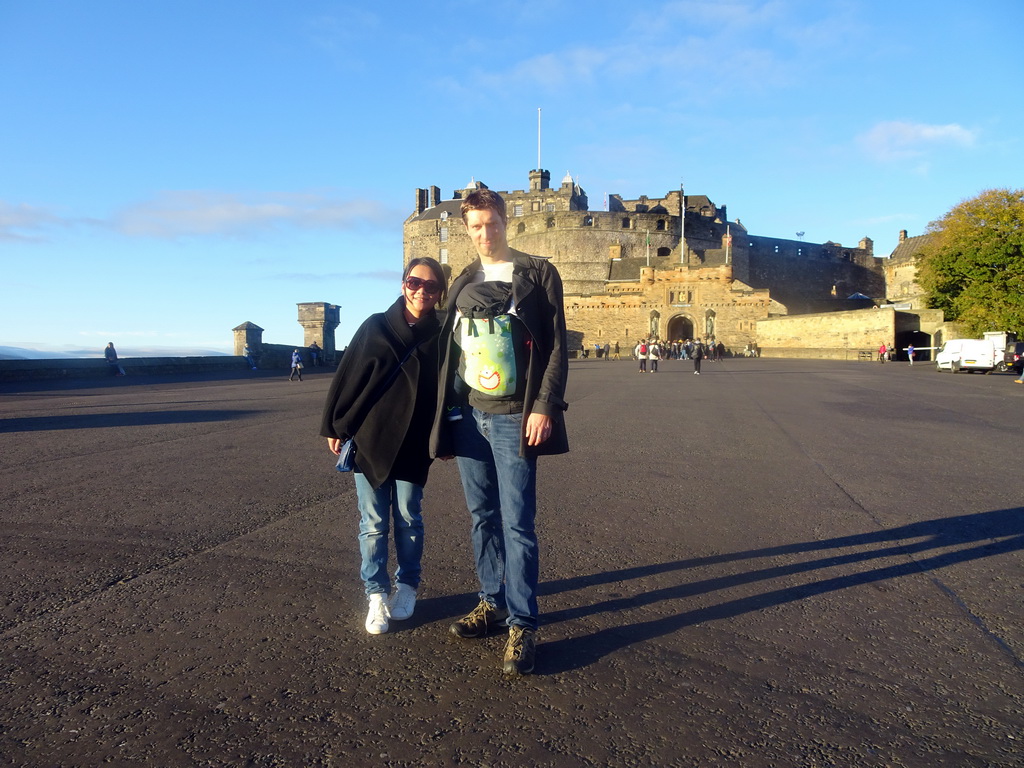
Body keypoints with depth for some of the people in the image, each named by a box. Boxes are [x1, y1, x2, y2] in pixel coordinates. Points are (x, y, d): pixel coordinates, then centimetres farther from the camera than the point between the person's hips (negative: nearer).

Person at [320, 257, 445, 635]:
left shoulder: (440, 336, 0)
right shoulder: (375, 327, 1)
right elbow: (346, 376, 3)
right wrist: (334, 427, 1)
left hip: (413, 445, 0)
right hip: (368, 438, 0)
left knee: (409, 519, 10)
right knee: (373, 522, 6)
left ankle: (407, 586, 28)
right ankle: (377, 593, 19)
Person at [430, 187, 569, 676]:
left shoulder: (538, 274, 0)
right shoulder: (461, 284, 15)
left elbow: (557, 347, -5)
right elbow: (448, 352, 15)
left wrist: (545, 407, -15)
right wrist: (445, 418, 9)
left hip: (513, 417, -5)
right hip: (468, 415, 5)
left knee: (516, 522, -5)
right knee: (482, 517, 12)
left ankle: (521, 626, 4)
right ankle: (493, 603, 26)